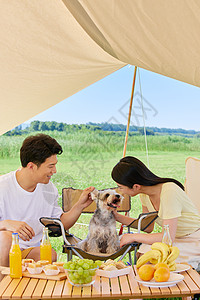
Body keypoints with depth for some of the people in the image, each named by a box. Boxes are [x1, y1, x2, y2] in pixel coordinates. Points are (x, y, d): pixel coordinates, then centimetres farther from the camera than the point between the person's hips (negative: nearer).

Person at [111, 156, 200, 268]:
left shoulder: (169, 192, -28)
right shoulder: (144, 194, -5)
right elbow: (148, 227, 8)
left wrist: (133, 236, -20)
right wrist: (117, 216, 0)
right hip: (175, 238, 6)